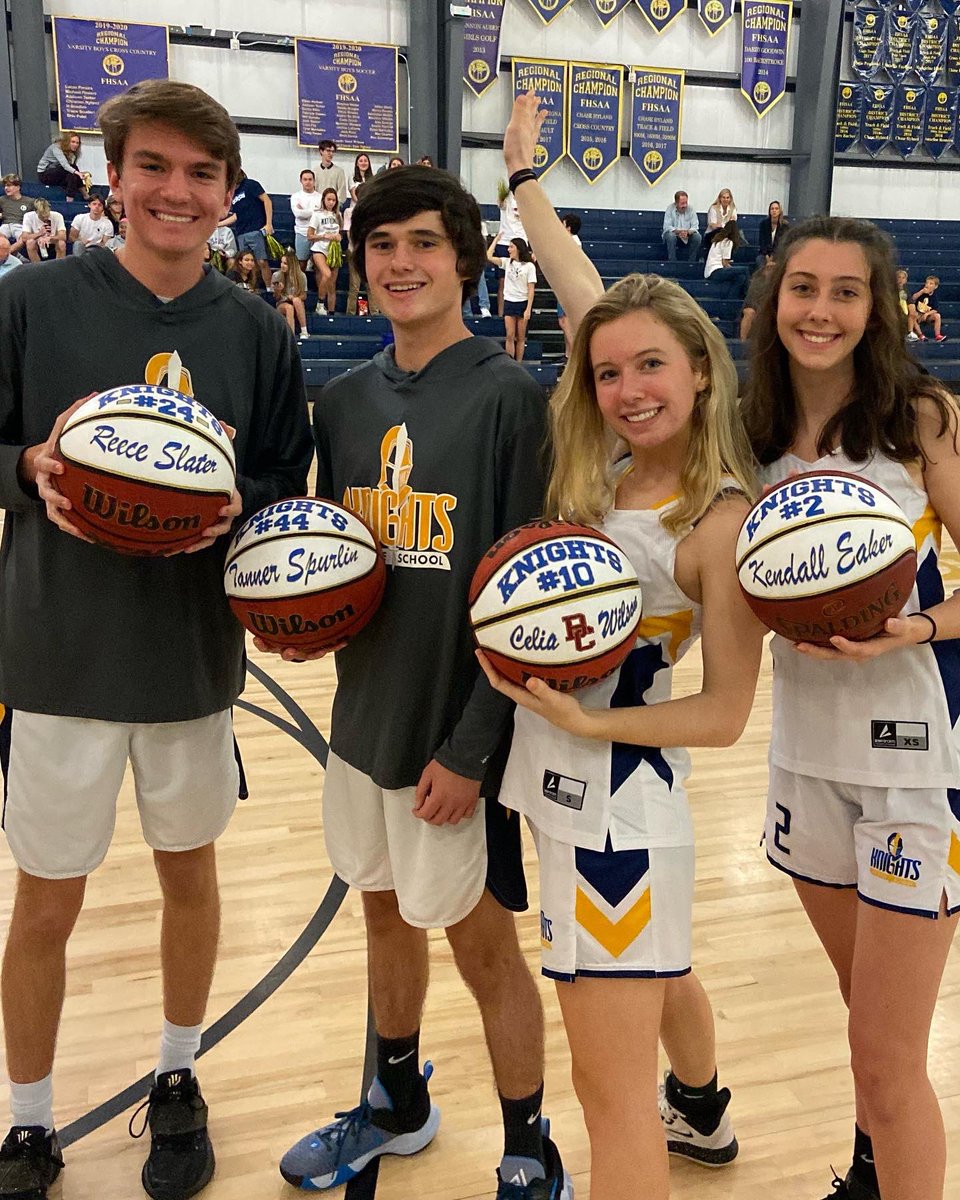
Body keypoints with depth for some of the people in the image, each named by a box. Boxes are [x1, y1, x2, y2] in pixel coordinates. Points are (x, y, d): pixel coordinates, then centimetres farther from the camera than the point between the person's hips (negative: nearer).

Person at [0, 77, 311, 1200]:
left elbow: (287, 484, 4)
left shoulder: (257, 330, 0)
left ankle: (178, 1082, 42)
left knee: (190, 872, 17)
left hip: (196, 653, 2)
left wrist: (237, 505, -16)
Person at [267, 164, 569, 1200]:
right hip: (365, 713, 6)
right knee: (386, 915, 21)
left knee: (480, 938, 7)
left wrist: (472, 746, -18)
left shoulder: (508, 396, -13)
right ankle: (397, 1106, 46)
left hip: (456, 730, -6)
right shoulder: (344, 401, 6)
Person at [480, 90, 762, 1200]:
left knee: (611, 1089, -1)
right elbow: (585, 294, 8)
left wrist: (581, 720, -25)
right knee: (655, 972, 32)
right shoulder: (607, 465, -1)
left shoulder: (726, 521, -19)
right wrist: (522, 172, 15)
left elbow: (725, 713, -16)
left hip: (620, 799, -8)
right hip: (559, 780, 8)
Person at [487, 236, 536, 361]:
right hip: (509, 302, 3)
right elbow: (489, 256, 0)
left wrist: (528, 309, -13)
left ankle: (519, 364, 9)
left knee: (520, 337, 4)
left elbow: (531, 289, -7)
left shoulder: (529, 266, -4)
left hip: (523, 303, -3)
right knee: (510, 336, -1)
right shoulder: (507, 262, 7)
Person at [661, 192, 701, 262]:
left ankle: (691, 262, -13)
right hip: (673, 233, -2)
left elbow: (695, 226, -11)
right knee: (671, 236, -34)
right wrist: (678, 231, -35)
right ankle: (672, 261, -25)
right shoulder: (670, 209, -12)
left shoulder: (691, 209, -7)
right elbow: (667, 227, -18)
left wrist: (688, 232, -34)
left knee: (697, 237, -25)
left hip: (688, 235, 2)